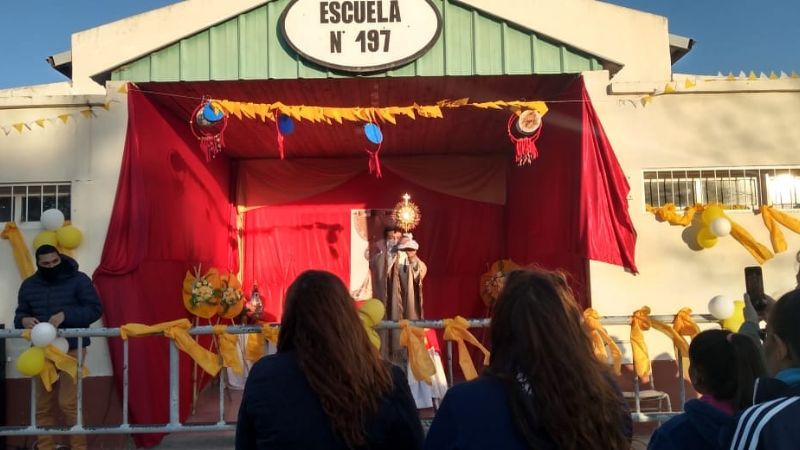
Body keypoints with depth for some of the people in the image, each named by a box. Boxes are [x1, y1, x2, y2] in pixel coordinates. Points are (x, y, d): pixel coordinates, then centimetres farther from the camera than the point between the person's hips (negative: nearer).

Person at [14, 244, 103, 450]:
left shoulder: (78, 279, -3)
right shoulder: (28, 285, 11)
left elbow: (95, 309, -7)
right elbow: (19, 314, 17)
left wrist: (65, 316, -21)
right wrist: (23, 320, -8)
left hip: (71, 349, -5)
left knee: (69, 403, -8)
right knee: (42, 406, 7)